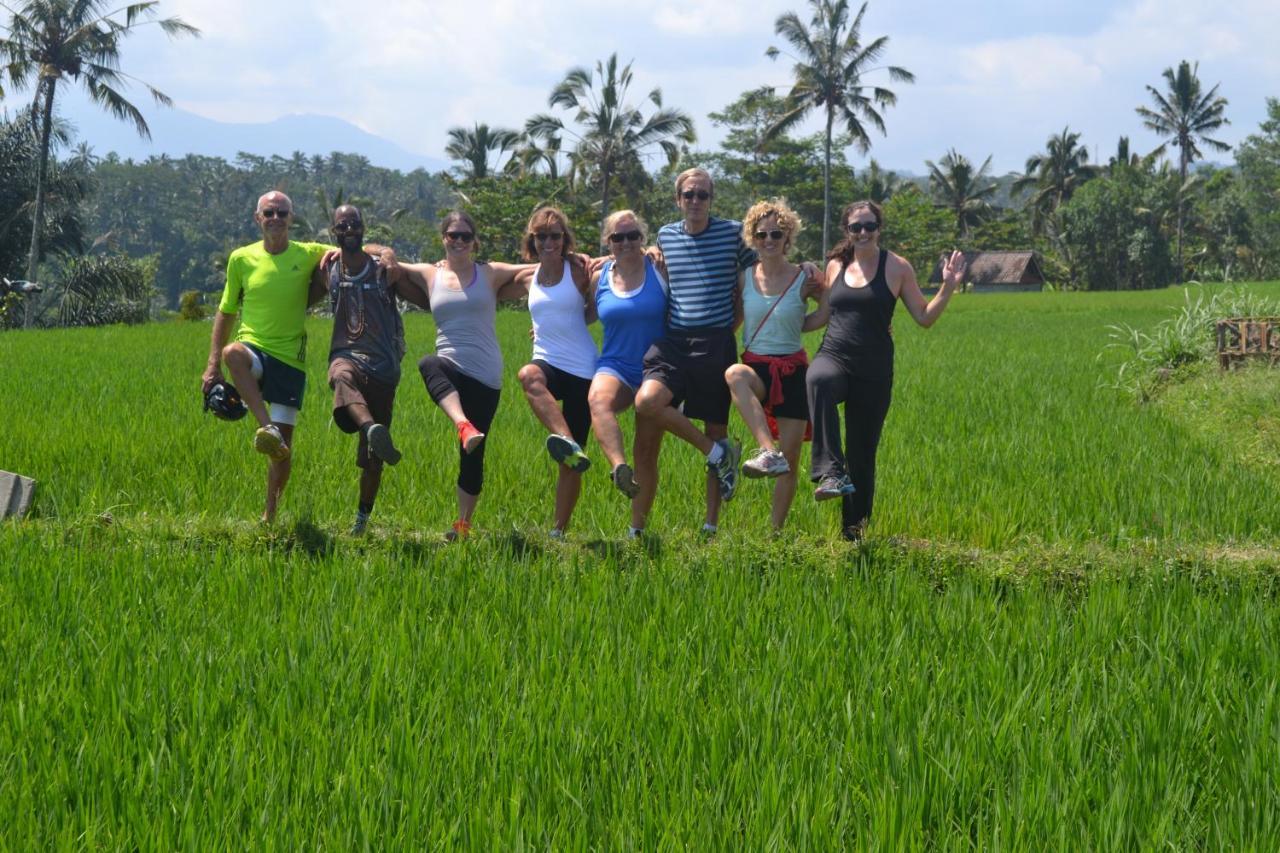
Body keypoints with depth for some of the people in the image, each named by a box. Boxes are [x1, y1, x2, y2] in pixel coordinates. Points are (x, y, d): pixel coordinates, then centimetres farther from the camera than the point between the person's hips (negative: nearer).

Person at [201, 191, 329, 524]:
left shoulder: (307, 255, 4)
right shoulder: (242, 259, 6)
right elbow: (226, 312, 13)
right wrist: (213, 364, 6)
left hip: (289, 359, 0)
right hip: (254, 349, 0)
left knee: (284, 443, -2)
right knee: (233, 353, -39)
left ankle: (270, 513, 18)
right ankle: (266, 427, -41)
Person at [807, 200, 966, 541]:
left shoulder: (897, 267, 3)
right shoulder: (835, 266, 12)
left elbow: (924, 317, 4)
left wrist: (948, 288, -9)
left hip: (873, 371, -1)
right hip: (833, 356, 1)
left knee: (862, 454, 3)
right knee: (819, 380, -38)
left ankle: (855, 534, 16)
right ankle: (831, 472, -45)